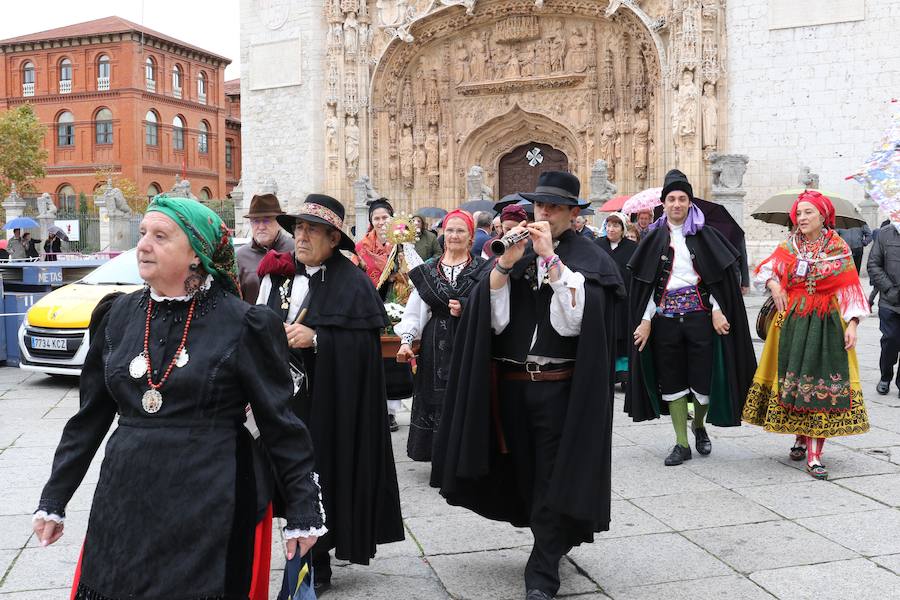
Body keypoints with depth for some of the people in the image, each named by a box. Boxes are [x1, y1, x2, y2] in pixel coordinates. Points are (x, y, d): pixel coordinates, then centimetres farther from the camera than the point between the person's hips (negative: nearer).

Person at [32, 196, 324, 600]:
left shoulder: (242, 325, -9)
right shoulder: (117, 316, 4)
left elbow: (280, 423, -5)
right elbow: (90, 417, 12)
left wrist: (303, 512, -4)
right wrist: (53, 501, 14)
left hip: (211, 509, -4)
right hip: (126, 503, 4)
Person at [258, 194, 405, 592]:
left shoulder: (352, 282, -7)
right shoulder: (279, 275, 9)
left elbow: (366, 344, -12)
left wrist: (316, 339, -20)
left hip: (327, 402, -4)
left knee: (319, 477, -1)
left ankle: (317, 566, 14)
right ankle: (308, 561, 22)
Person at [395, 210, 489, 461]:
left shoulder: (482, 270, 2)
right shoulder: (427, 271, 10)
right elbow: (414, 311, 6)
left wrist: (467, 309, -15)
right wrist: (406, 340, -5)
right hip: (435, 349, 3)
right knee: (436, 399, 5)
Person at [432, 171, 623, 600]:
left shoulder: (590, 259, -2)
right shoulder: (515, 252, 8)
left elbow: (575, 318, -18)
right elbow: (490, 317, -2)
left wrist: (550, 258, -20)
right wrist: (506, 263, -14)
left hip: (560, 388, -4)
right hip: (511, 384, 4)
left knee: (552, 480, 0)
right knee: (524, 474, 16)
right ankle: (556, 540, 39)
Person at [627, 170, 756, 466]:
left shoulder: (705, 236, 4)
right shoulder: (654, 238, 6)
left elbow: (719, 277, 3)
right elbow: (646, 283, 4)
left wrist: (717, 311, -8)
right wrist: (645, 320, -2)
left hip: (699, 315, -1)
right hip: (666, 317, 1)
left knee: (703, 376, 0)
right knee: (672, 379, 4)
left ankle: (699, 425, 30)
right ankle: (682, 444, 14)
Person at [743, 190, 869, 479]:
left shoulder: (839, 248, 0)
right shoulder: (789, 246, 6)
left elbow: (849, 289, -2)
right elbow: (766, 268, 18)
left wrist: (852, 324, -10)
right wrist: (773, 284, -3)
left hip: (826, 324, -3)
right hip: (792, 323, 3)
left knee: (821, 384, -7)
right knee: (791, 379, 7)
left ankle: (814, 455, -7)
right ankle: (800, 439, 27)